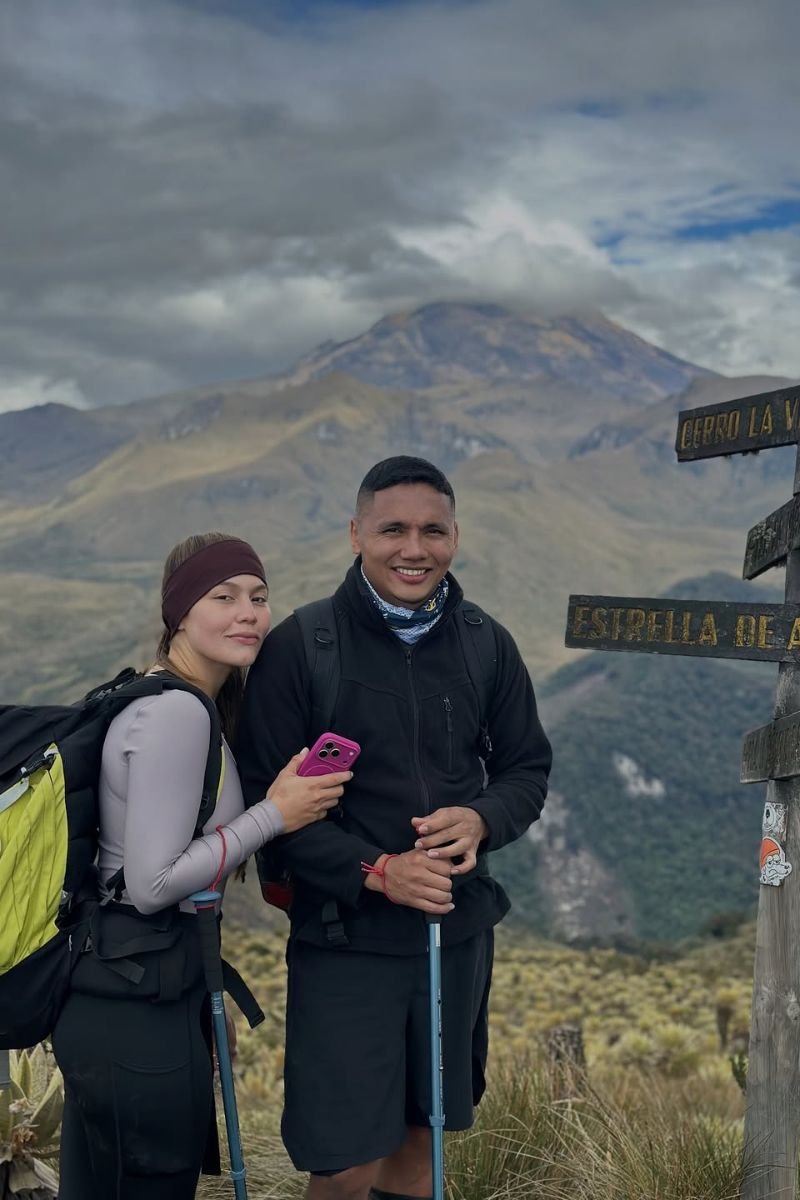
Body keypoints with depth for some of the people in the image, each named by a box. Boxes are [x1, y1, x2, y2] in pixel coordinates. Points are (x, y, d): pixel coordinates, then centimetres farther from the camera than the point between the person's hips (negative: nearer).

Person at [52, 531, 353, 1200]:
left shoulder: (180, 700, 10)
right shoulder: (177, 714, -20)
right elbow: (151, 883, -22)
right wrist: (274, 816, -16)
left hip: (157, 983, 10)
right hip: (136, 1002, -10)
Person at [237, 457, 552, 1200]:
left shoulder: (486, 645, -1)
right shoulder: (300, 647, -13)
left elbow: (527, 767, 9)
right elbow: (264, 797, -11)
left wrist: (481, 819, -13)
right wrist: (375, 872, -20)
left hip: (457, 930, 4)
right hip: (343, 936, -4)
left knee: (418, 1135, 19)